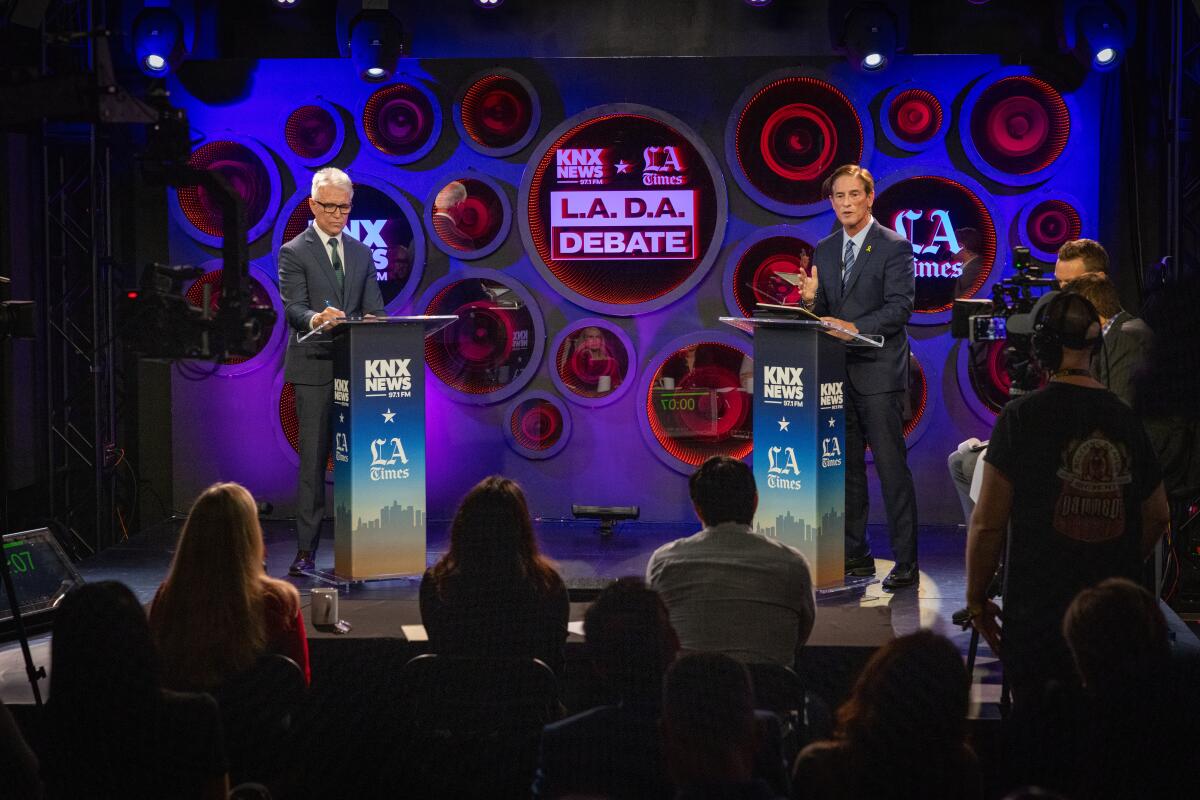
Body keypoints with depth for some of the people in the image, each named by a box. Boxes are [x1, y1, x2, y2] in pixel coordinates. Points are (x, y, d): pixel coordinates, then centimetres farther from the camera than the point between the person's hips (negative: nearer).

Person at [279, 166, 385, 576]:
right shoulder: (294, 253, 0)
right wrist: (316, 318, -33)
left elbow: (373, 307, 13)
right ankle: (306, 551, -3)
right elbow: (293, 307, -11)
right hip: (314, 368, -4)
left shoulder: (361, 252, 16)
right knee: (313, 461, -6)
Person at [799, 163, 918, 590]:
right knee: (845, 469, 9)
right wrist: (810, 301, -6)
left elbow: (900, 307, -13)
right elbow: (822, 314, 16)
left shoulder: (895, 247, -4)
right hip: (838, 374, 6)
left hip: (878, 373, -6)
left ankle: (906, 562, -3)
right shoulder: (824, 250, 15)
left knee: (892, 469, -6)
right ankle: (855, 555, 17)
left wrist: (854, 327, -24)